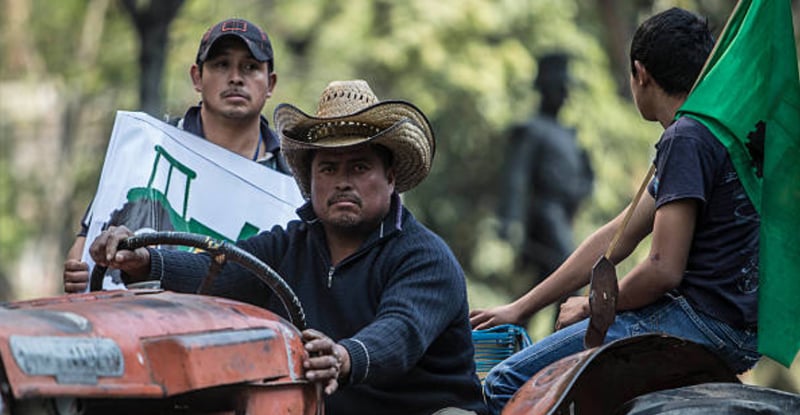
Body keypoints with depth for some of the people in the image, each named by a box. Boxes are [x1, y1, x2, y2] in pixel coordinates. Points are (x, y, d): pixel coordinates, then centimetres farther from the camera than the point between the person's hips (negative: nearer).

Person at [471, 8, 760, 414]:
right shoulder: (718, 132, 19)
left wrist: (590, 307, 1)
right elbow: (617, 238, 20)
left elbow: (663, 270, -19)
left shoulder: (686, 139, -13)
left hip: (703, 320, -11)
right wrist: (521, 307, 19)